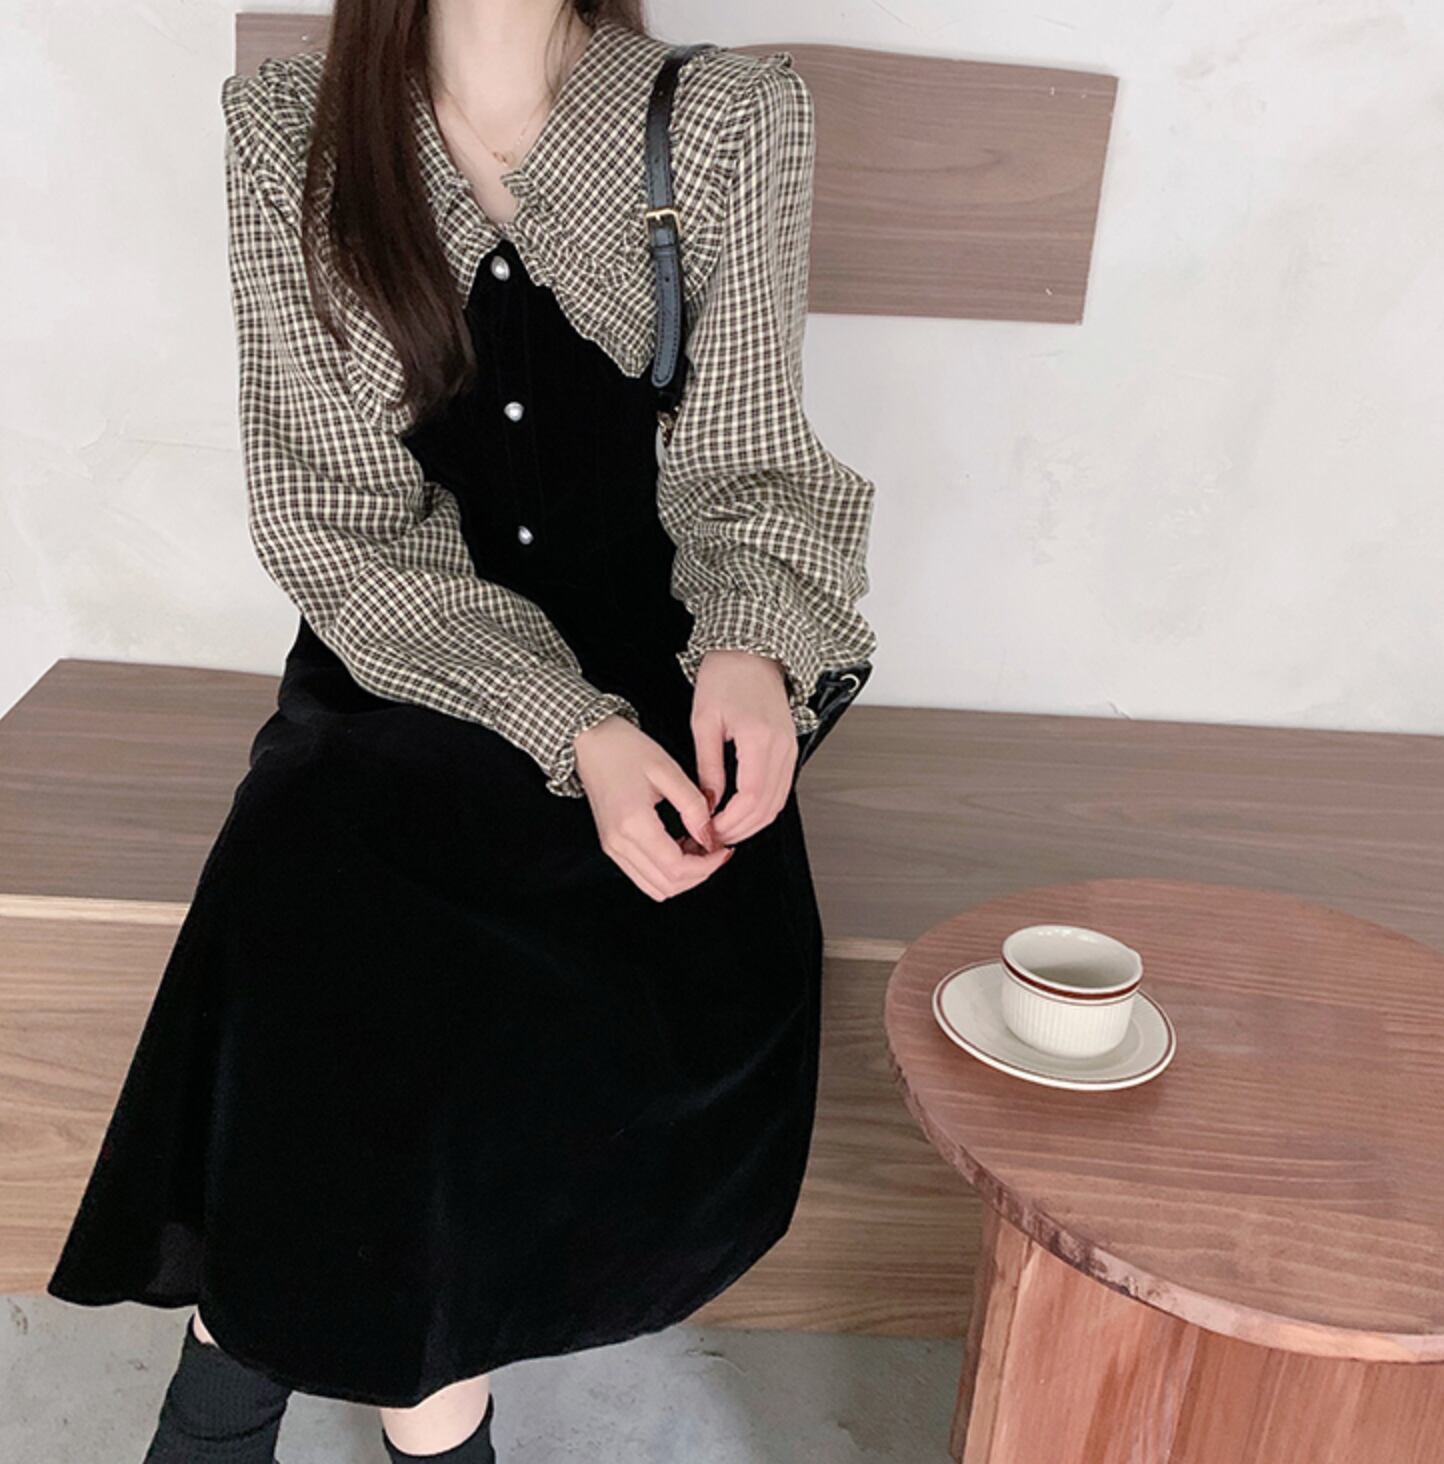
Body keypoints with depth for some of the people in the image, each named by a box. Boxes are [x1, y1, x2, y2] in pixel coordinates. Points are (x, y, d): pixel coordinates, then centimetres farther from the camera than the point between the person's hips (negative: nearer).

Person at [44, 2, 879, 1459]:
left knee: (703, 1035, -25)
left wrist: (748, 648, -21)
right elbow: (337, 523, -6)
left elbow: (740, 464, 3)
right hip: (396, 678, 0)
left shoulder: (738, 117, 2)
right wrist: (570, 731, -21)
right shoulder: (287, 129, 1)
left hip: (655, 692, 1)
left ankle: (251, 1333, -1)